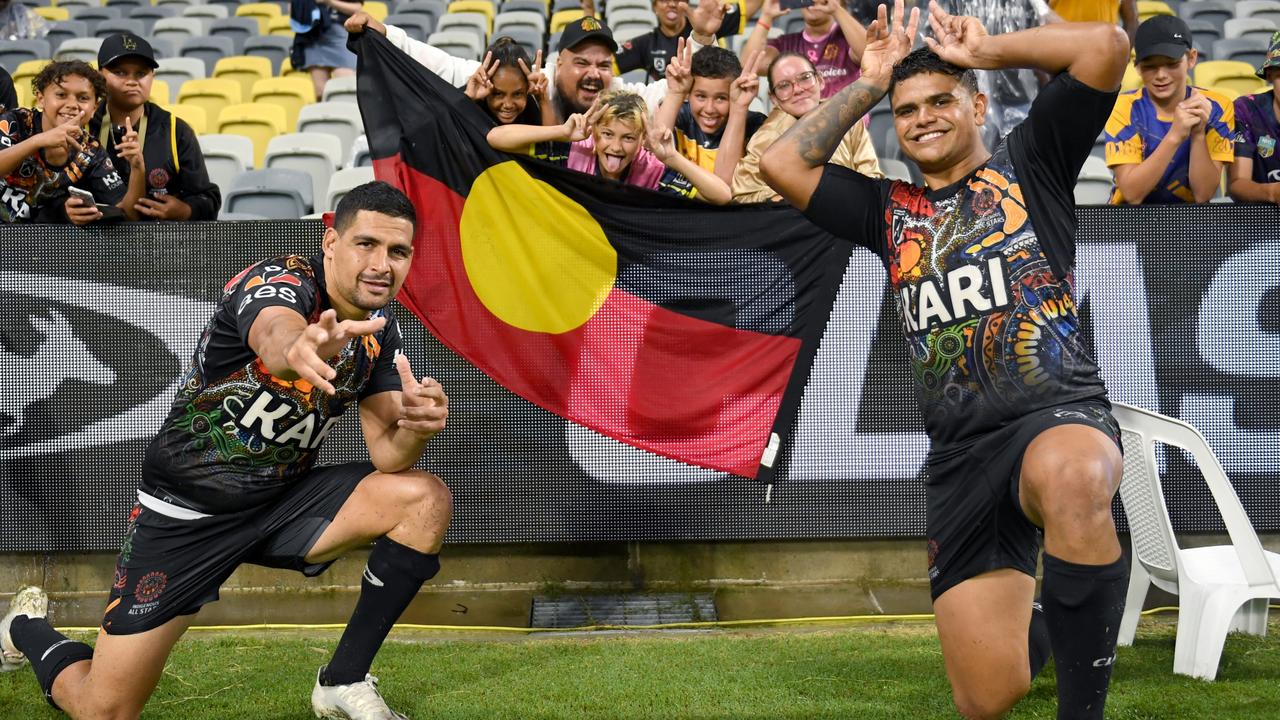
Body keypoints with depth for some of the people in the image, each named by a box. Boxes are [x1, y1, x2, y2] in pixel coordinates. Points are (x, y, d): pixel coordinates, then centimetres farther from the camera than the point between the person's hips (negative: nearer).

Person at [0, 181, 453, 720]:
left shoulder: (379, 331, -1)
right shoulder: (280, 281, -22)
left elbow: (386, 453, -6)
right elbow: (276, 334, -48)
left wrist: (417, 429, -30)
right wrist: (298, 349, -73)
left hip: (283, 500, 6)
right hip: (187, 509, -6)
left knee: (426, 499, -16)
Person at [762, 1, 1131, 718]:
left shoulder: (1028, 163, 10)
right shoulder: (889, 209, 22)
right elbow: (782, 164, 15)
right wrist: (869, 83, 16)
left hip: (1062, 414, -4)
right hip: (962, 453, 4)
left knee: (1073, 478, -45)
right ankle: (1033, 630, 38)